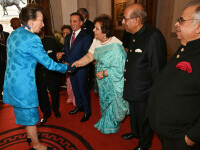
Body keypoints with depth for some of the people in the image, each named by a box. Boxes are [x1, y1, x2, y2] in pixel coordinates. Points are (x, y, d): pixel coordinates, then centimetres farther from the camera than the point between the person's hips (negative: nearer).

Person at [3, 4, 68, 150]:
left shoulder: (13, 34, 7)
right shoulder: (32, 39, -23)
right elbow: (48, 63, -19)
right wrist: (66, 67, -5)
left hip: (12, 81, 9)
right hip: (23, 84, -9)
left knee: (23, 112, 26)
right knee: (30, 115, 9)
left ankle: (30, 135, 49)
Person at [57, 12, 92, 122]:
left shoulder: (86, 37, -10)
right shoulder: (68, 37, 12)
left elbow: (86, 55, -15)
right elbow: (66, 51, 13)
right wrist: (61, 55, -10)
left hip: (81, 69, -6)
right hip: (70, 68, 6)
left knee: (83, 90, 5)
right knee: (75, 89, 19)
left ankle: (87, 111, 24)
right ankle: (79, 106, 41)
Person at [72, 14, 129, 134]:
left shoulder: (115, 46, -29)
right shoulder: (96, 41, -4)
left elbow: (119, 69, -27)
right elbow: (89, 56, -5)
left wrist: (104, 73, -23)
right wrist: (77, 63, -19)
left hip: (113, 82, -7)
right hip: (102, 80, 7)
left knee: (112, 103, 13)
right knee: (104, 101, 25)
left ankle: (111, 126, 41)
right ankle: (105, 122, 52)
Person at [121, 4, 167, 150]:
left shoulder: (154, 36, -26)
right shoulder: (134, 35, 4)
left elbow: (157, 70, -24)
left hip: (144, 93, -8)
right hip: (132, 88, 8)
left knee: (144, 120, 16)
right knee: (133, 114, 29)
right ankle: (135, 132, 56)